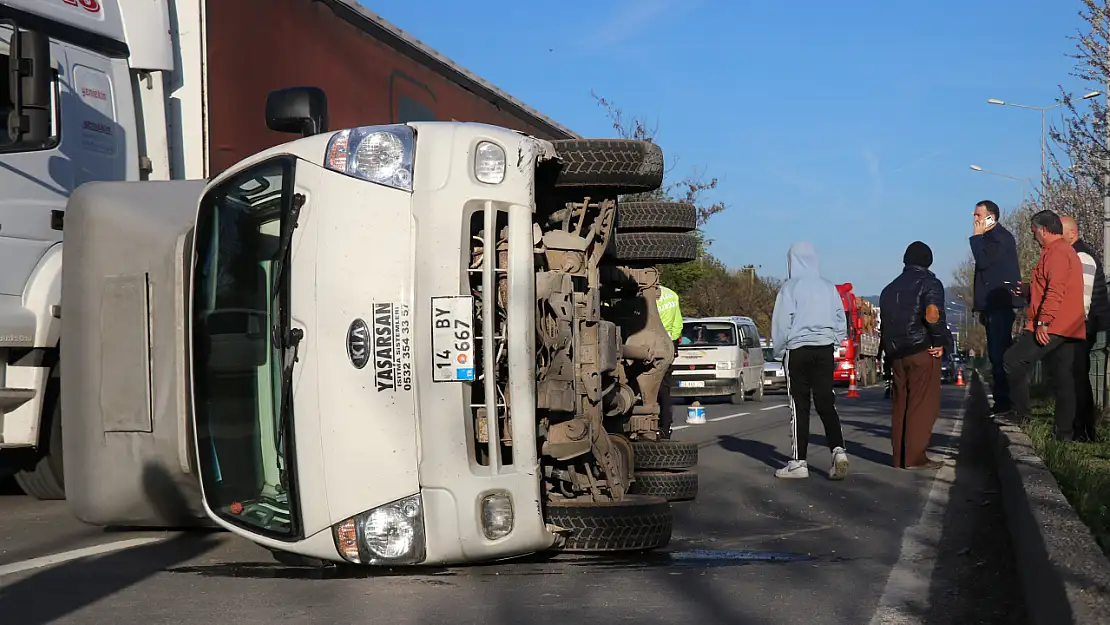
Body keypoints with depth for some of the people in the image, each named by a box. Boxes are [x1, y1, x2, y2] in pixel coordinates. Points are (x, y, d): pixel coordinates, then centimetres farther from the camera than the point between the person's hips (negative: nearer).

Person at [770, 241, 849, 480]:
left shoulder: (790, 287, -7)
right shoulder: (829, 287, 8)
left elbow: (781, 323, -6)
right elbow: (841, 320, 11)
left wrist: (778, 351, 5)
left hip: (798, 349, -4)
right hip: (825, 349, 4)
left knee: (799, 406, 1)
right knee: (826, 403, 7)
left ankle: (798, 462, 3)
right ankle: (838, 450, -11)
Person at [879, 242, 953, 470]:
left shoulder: (890, 288, 17)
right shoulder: (929, 283, -4)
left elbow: (885, 323, 15)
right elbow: (932, 315, -20)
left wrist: (889, 350, 15)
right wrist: (940, 343, -10)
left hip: (896, 352, 7)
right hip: (923, 351, -6)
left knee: (901, 404, 10)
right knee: (923, 404, -4)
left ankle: (899, 457, 10)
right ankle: (915, 457, -7)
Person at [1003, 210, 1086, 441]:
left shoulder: (1056, 252, -12)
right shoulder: (1068, 252, 21)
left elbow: (1056, 290, -23)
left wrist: (1043, 321, -25)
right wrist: (1030, 290, 26)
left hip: (1051, 327, -10)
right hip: (1068, 328, 10)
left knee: (1013, 361, -6)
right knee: (1063, 378, 8)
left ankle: (1022, 411, -3)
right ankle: (1065, 430, 9)